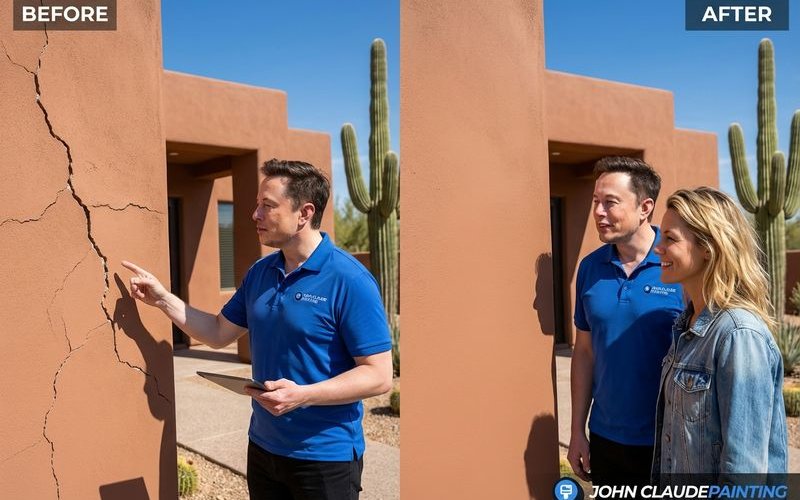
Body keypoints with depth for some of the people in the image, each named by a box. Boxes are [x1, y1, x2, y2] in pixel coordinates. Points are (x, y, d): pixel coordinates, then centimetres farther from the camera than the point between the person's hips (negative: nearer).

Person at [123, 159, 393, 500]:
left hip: (325, 456, -6)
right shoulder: (259, 272, 4)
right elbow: (220, 333, 14)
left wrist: (303, 395, -28)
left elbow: (379, 376, -19)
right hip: (263, 447, 7)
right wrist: (163, 299, 6)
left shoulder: (349, 280, -19)